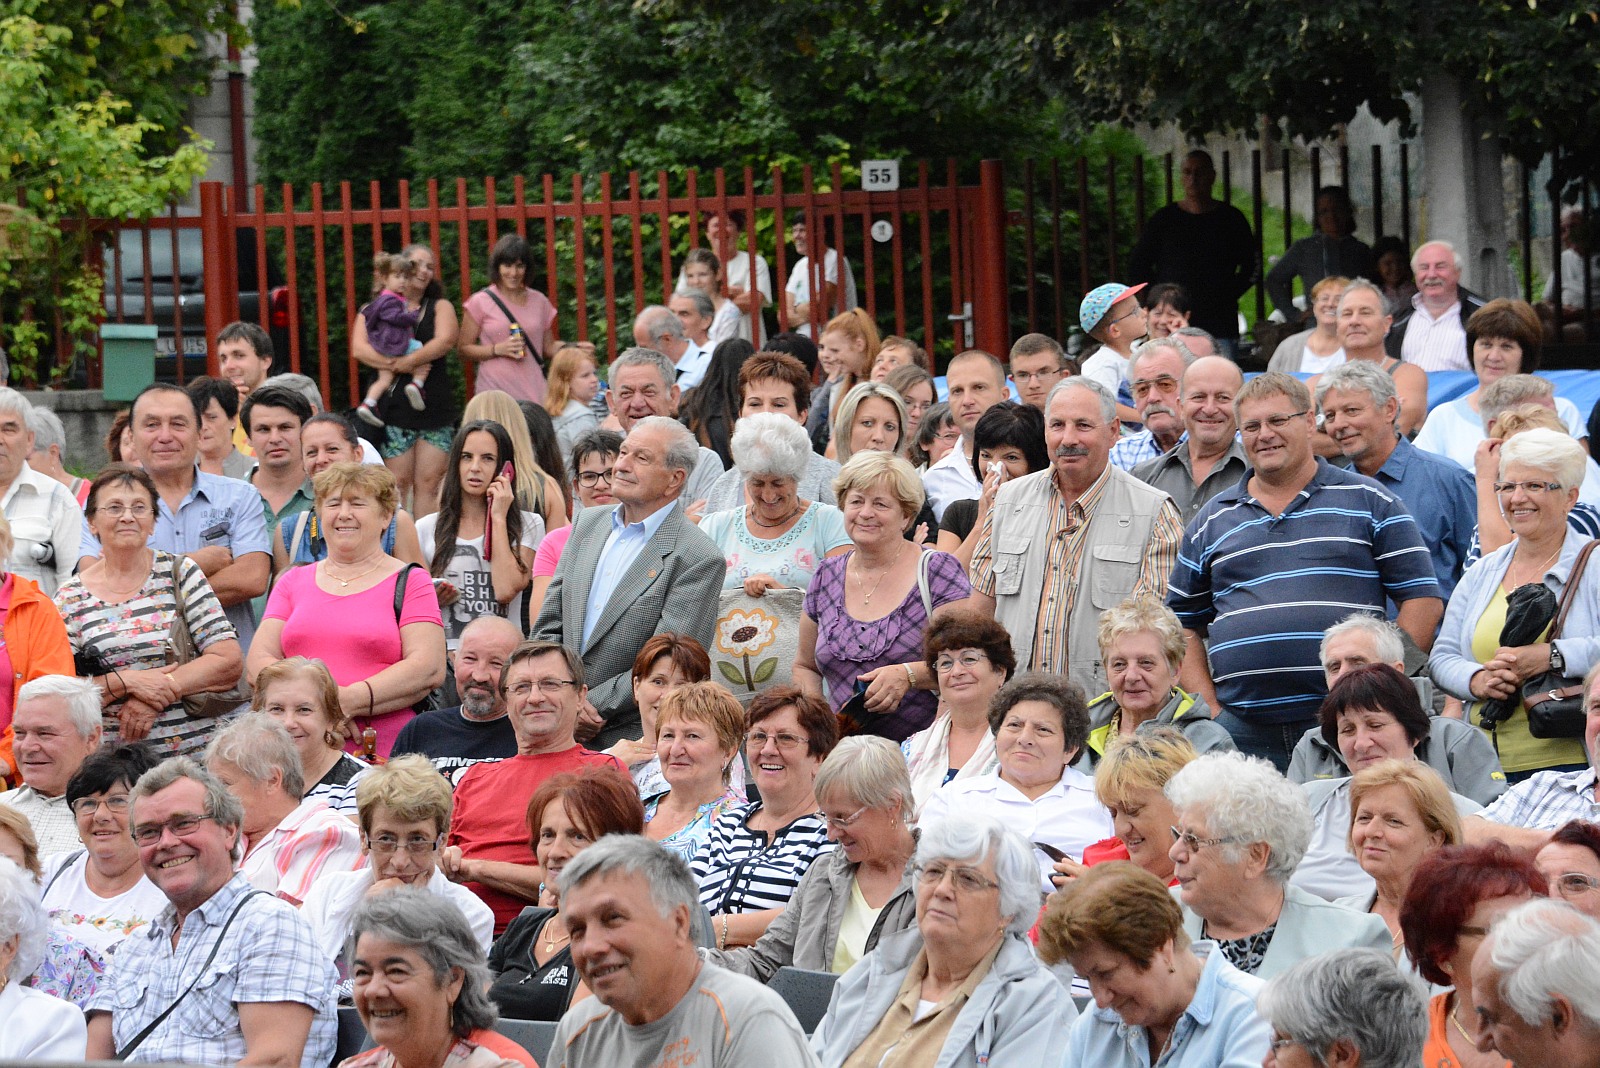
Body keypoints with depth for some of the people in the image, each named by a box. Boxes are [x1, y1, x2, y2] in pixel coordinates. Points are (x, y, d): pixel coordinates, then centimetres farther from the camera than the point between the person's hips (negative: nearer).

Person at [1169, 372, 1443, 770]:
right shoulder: (1212, 521, 16)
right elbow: (1183, 626, 18)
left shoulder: (1370, 502, 8)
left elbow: (1423, 600, 4)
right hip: (1243, 733, 2)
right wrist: (1211, 710, 4)